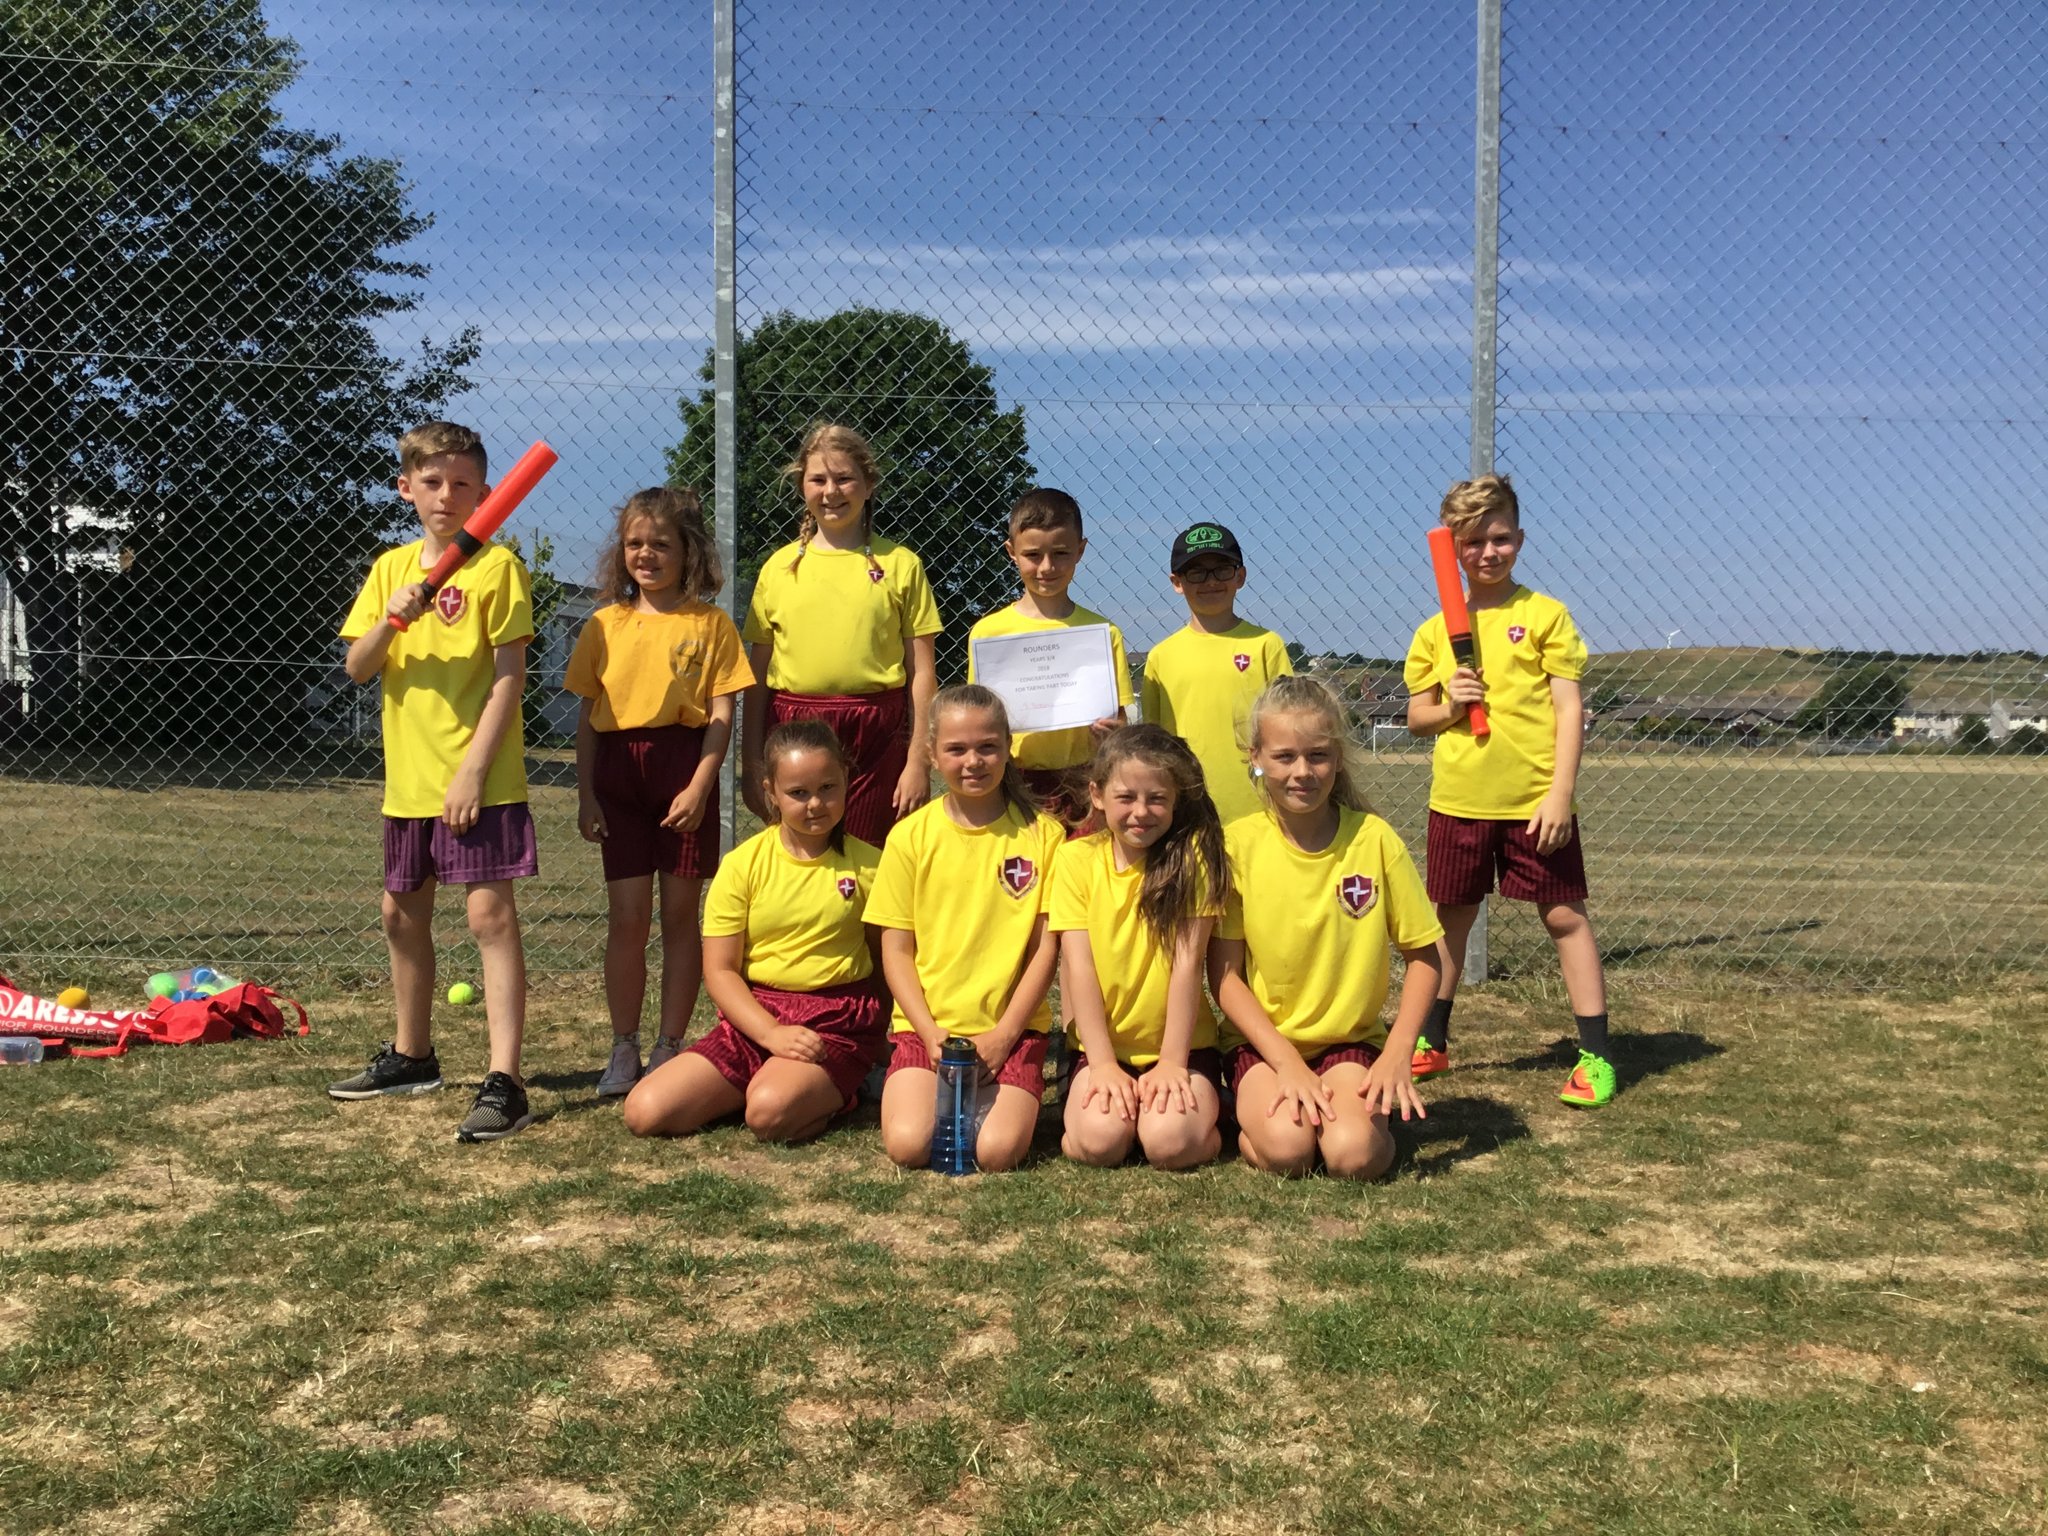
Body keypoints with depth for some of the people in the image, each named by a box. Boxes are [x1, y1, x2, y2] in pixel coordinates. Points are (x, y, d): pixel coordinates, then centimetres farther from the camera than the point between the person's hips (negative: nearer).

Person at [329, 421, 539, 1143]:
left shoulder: (497, 566, -7)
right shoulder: (391, 567, 10)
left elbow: (509, 675, -12)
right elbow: (356, 670, 5)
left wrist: (473, 769, -17)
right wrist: (389, 620, -15)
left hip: (480, 779, -7)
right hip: (408, 777, 7)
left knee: (490, 914, -10)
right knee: (403, 913, 17)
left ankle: (503, 1082, -11)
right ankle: (412, 1054, 35)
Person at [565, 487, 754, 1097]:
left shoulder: (710, 624, 1)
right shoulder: (606, 624, 9)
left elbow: (721, 714, -3)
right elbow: (587, 715, 10)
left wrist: (699, 786, -13)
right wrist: (585, 794, 4)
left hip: (684, 766, -2)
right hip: (619, 772, 2)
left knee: (680, 915, 5)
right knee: (626, 916, 3)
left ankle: (669, 1049, 15)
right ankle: (623, 1050, 13)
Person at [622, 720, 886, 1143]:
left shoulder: (867, 865, -2)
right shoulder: (743, 865, -1)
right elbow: (719, 971, -2)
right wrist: (773, 1034, -16)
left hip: (838, 1021, -3)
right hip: (754, 1013, 3)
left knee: (769, 1111, -33)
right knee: (644, 1111, -13)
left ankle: (836, 1093, 1)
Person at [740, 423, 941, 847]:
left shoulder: (900, 564, 3)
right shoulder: (780, 567, 9)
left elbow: (922, 673, 2)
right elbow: (758, 676, 11)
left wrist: (918, 761, -3)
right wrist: (750, 764, 8)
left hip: (875, 739, -1)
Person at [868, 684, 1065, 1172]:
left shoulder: (1042, 834, 0)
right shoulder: (910, 836, 1)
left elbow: (1046, 947, 0)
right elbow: (896, 950, 3)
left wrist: (1004, 1033, -9)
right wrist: (930, 1032, -10)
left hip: (1012, 1027, -1)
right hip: (927, 1025, 1)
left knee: (998, 1151, -21)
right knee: (908, 1145, -21)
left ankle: (1011, 1102, 11)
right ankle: (934, 1094, 11)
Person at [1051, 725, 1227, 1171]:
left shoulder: (1192, 855, -7)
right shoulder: (1077, 859, -3)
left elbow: (1187, 963, -11)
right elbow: (1078, 967, -7)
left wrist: (1172, 1062, -14)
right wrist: (1103, 1063, -13)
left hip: (1181, 1043, -1)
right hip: (1102, 1045, 1)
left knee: (1170, 1141, -25)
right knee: (1099, 1138, -24)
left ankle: (1204, 1112, 7)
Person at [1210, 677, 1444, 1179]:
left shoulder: (1374, 839, -8)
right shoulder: (1237, 844, -9)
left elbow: (1423, 956, 0)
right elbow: (1224, 975, -6)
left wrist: (1397, 1054, -11)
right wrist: (1287, 1060, -16)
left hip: (1351, 1040, 0)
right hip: (1262, 1040, 0)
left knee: (1354, 1153, -25)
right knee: (1285, 1147, -27)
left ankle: (1358, 1111, 7)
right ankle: (1257, 1112, 5)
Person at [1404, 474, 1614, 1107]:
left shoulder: (1545, 614, -1)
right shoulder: (1435, 630, 8)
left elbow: (1569, 709, -5)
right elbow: (1416, 717, 13)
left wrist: (1560, 793, -12)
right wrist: (1447, 706, -10)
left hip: (1535, 799, -3)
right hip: (1458, 799, 3)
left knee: (1564, 914, 1)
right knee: (1451, 916, 14)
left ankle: (1595, 1055, 8)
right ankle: (1431, 1042, 28)